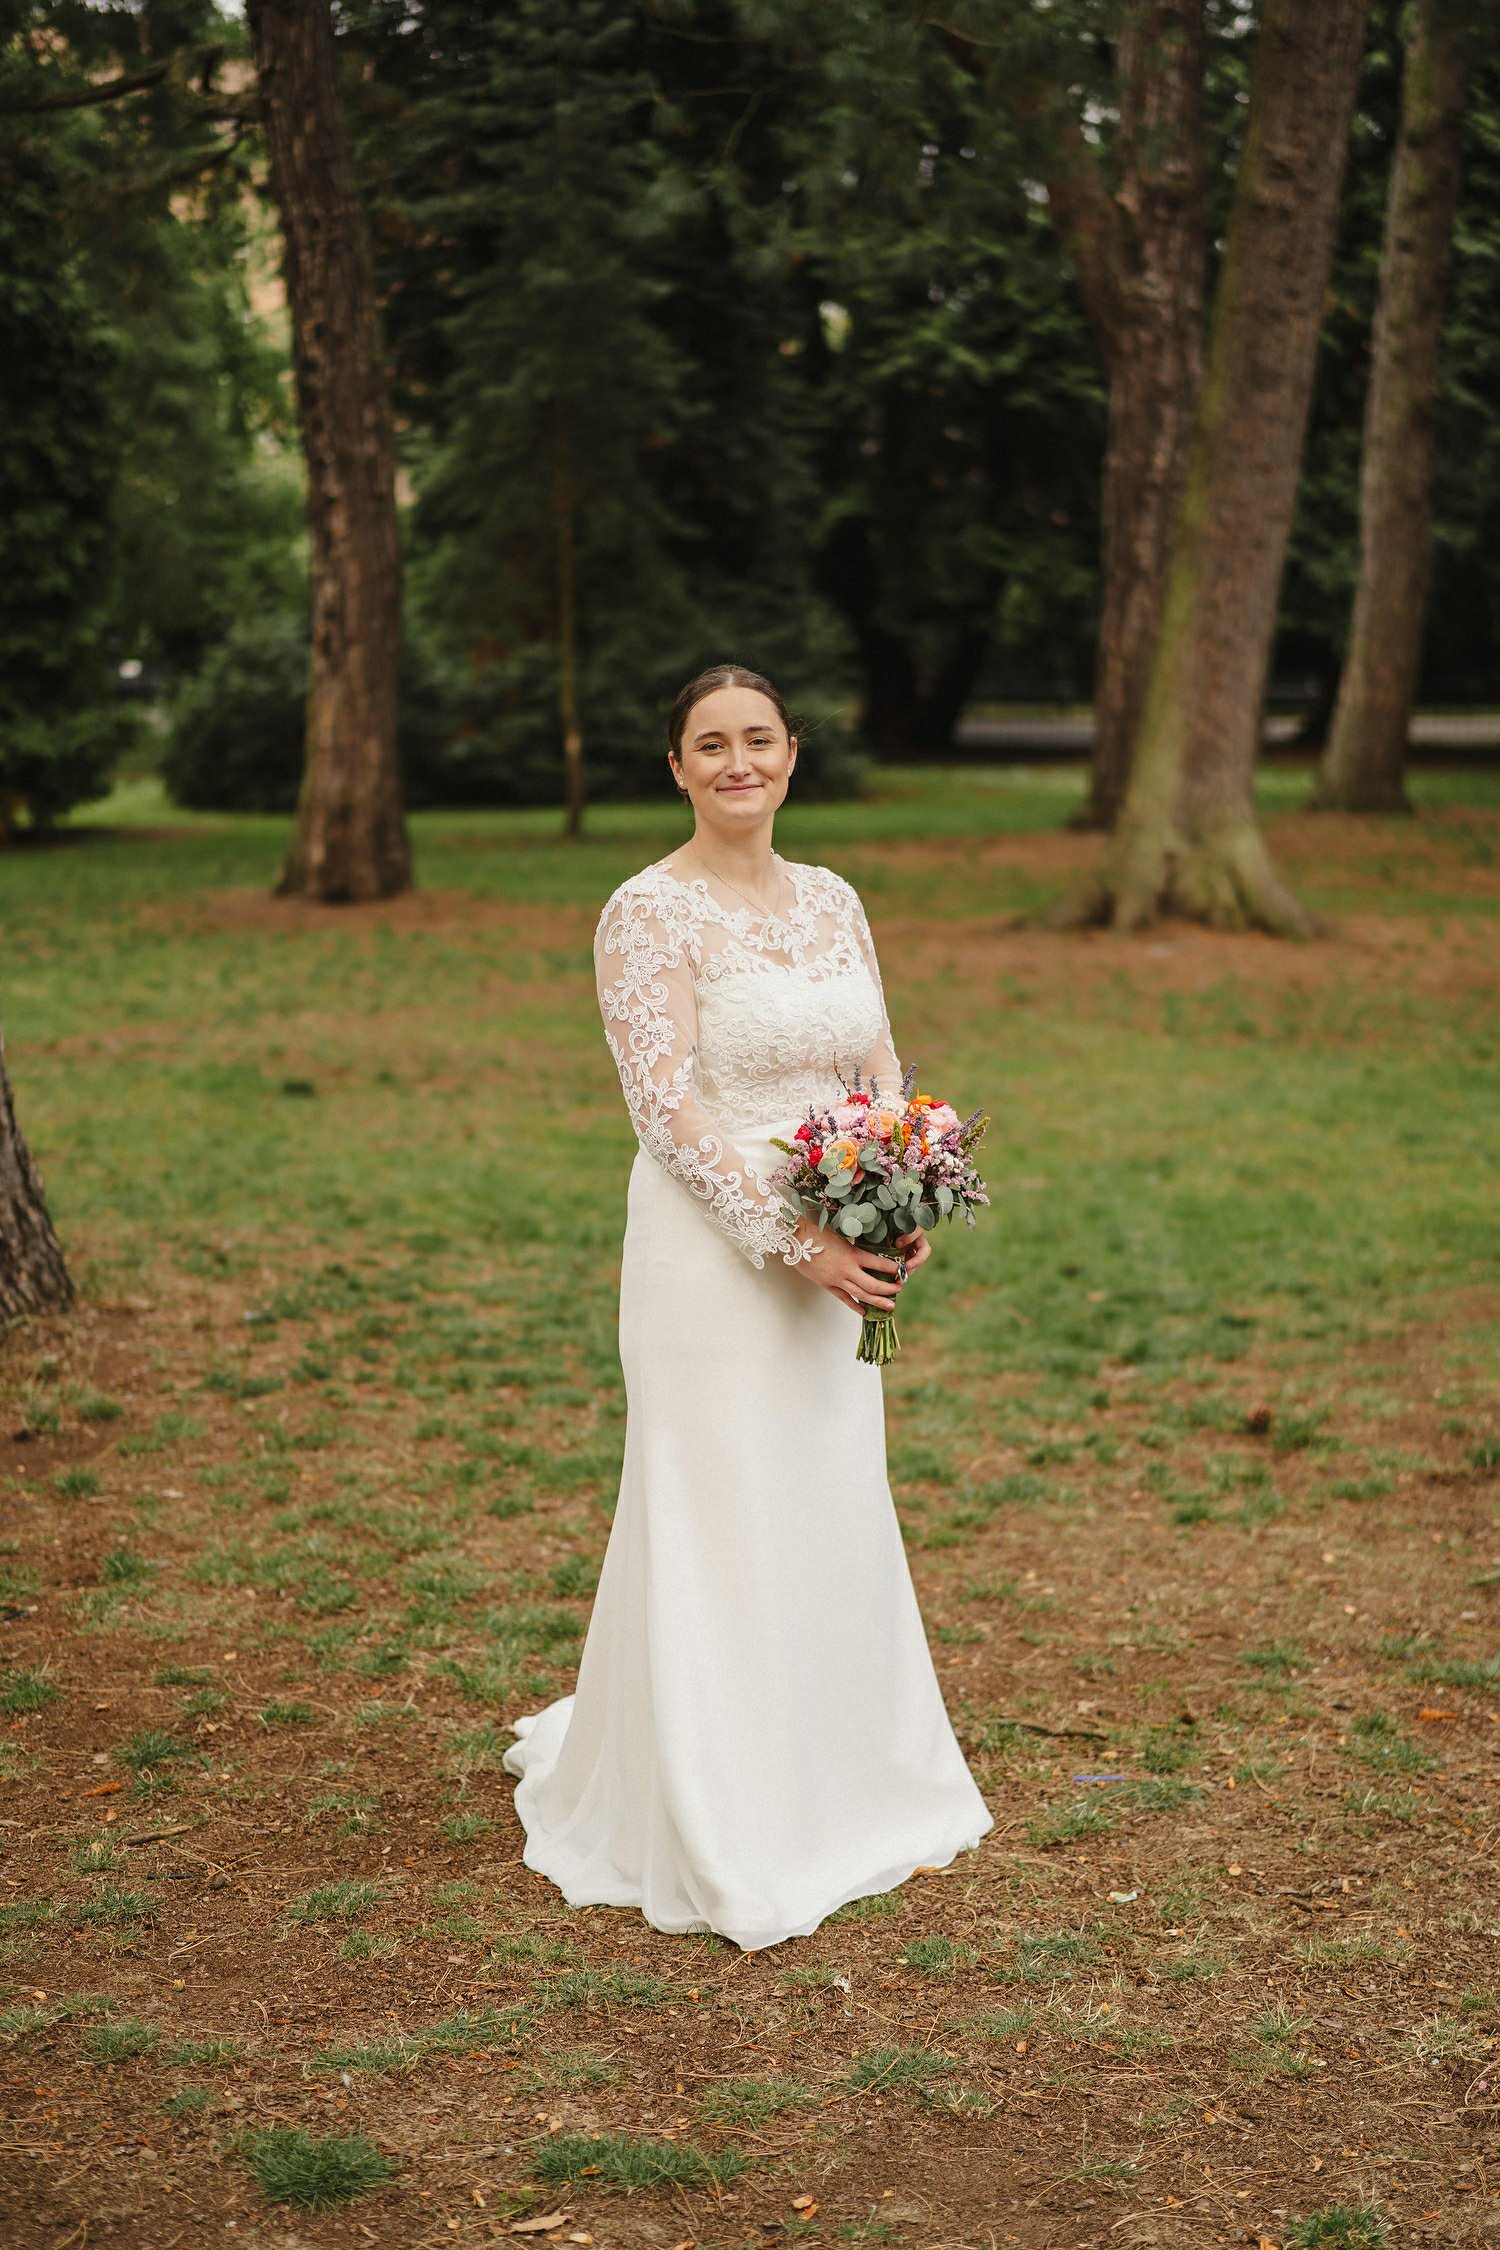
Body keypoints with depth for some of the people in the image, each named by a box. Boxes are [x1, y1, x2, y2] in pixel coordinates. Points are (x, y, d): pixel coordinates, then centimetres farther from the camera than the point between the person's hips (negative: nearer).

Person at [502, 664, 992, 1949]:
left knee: (837, 1517, 15)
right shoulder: (649, 913, -9)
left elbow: (882, 1073, 11)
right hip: (714, 1255, -6)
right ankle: (719, 1841, 12)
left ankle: (838, 1789, 33)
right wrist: (793, 1240, -21)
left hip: (834, 1261, 7)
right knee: (721, 1527, 0)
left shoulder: (833, 901, 11)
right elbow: (667, 1107, -16)